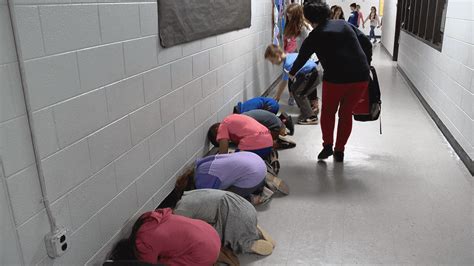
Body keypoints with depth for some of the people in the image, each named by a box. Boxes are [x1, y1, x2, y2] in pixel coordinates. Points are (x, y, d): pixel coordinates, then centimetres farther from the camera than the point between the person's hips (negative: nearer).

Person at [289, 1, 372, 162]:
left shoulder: (315, 35, 6)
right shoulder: (345, 24, 15)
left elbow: (302, 57, 19)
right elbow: (367, 43, 11)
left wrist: (292, 73, 36)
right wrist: (366, 65, 19)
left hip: (336, 78, -3)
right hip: (361, 77, 4)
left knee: (328, 112, 21)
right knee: (346, 114, 18)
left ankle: (327, 146, 17)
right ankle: (339, 151, 22)